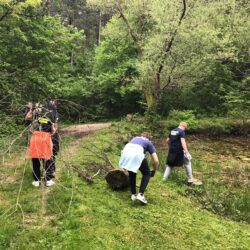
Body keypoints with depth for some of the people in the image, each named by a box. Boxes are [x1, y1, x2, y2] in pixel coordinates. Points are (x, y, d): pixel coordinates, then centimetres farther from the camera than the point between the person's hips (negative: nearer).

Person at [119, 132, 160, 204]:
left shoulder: (135, 138, 40)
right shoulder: (149, 143, 29)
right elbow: (156, 161, 21)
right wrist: (154, 171, 38)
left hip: (126, 152, 4)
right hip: (137, 153, -4)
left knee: (131, 173, 28)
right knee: (147, 174, 17)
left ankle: (133, 194, 26)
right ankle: (140, 194, 3)